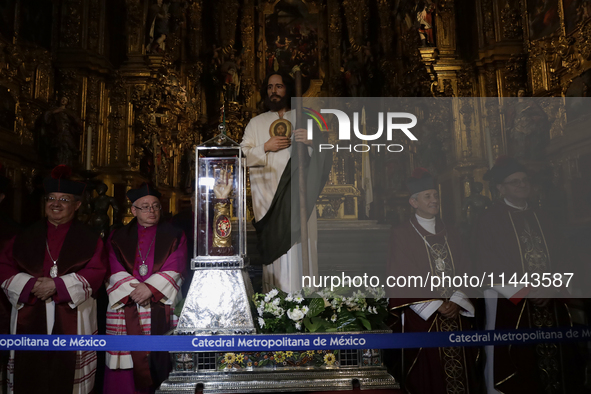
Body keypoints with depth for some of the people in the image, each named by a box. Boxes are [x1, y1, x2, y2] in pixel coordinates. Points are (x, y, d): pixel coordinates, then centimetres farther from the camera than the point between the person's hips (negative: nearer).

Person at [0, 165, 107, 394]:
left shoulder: (89, 238, 6)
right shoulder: (26, 236, 14)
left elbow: (96, 272, -5)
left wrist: (57, 285, -14)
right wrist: (31, 285, -11)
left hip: (72, 320, -2)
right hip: (29, 319, 2)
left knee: (66, 375, -1)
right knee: (28, 375, 3)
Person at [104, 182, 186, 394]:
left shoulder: (175, 237, 10)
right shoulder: (118, 238, 13)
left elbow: (173, 270, -1)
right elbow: (116, 271, 2)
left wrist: (150, 288, -16)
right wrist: (134, 291, -14)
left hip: (161, 308, -1)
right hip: (126, 310, 1)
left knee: (159, 364, -5)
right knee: (126, 366, -3)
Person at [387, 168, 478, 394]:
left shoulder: (450, 234, 12)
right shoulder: (401, 235, -5)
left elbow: (465, 272, 9)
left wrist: (456, 301, -8)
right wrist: (435, 305, -12)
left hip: (457, 315, 5)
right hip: (422, 318, -4)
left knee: (460, 370, 8)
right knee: (429, 375, 1)